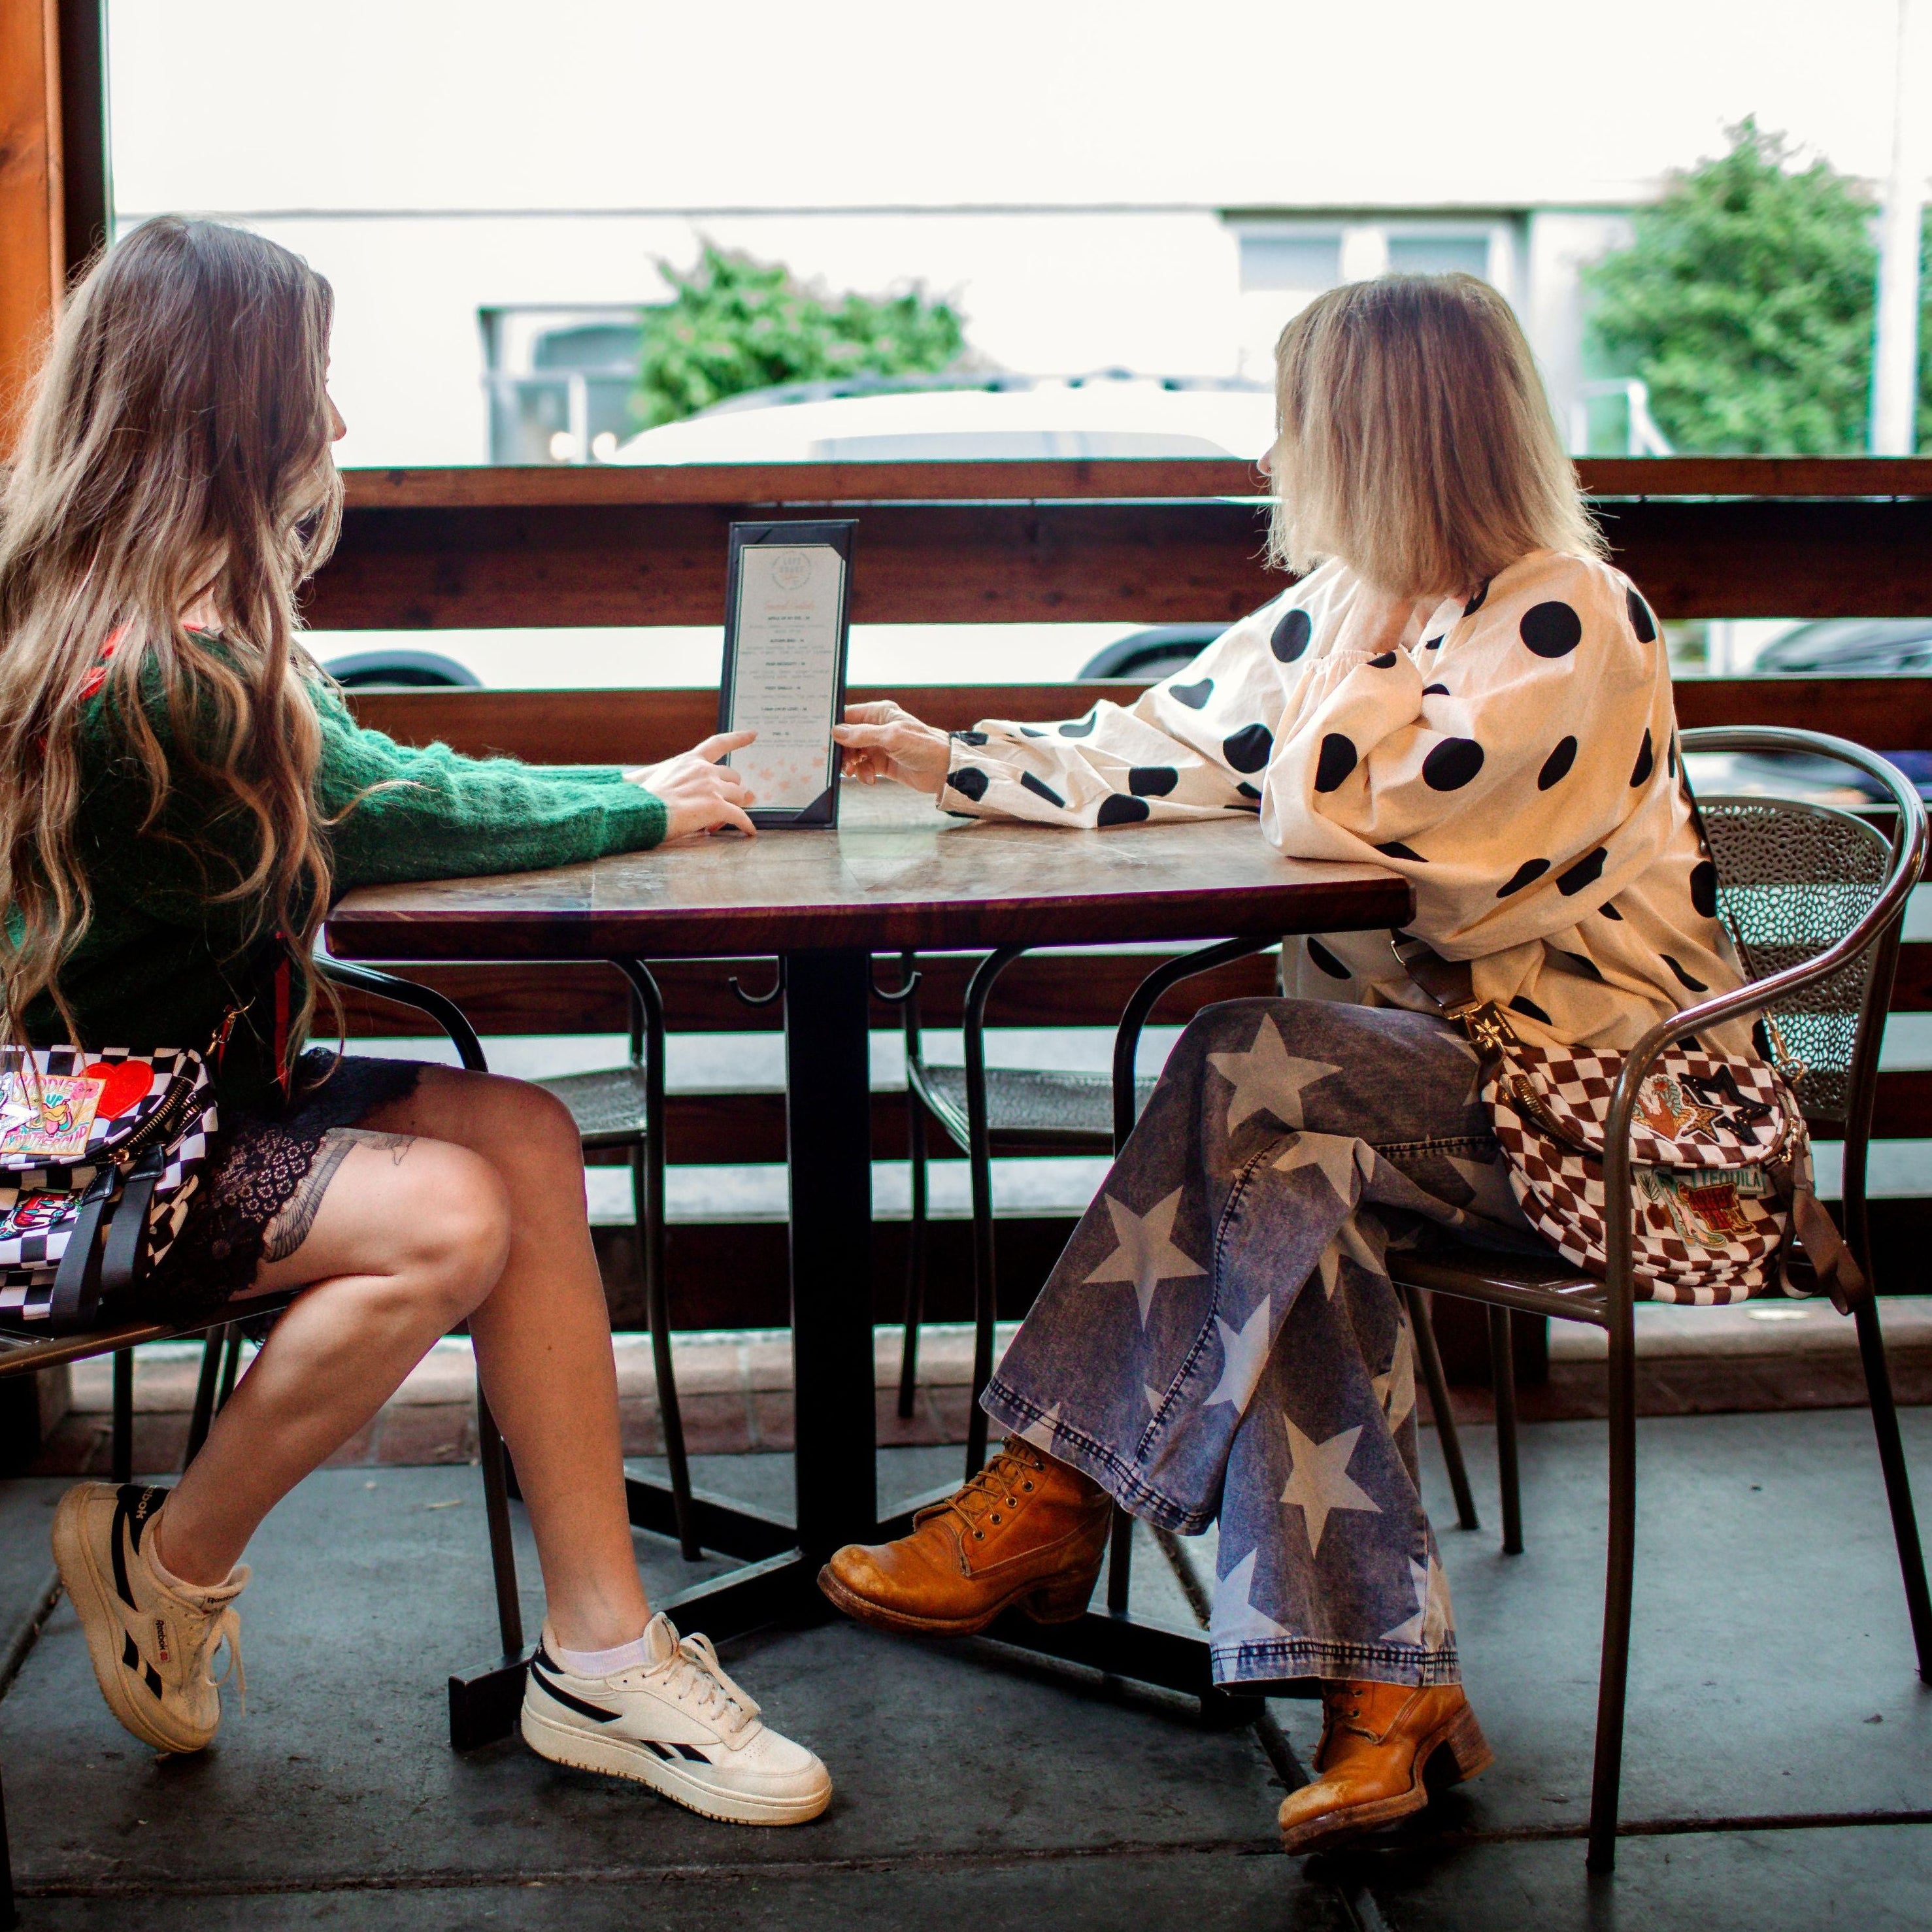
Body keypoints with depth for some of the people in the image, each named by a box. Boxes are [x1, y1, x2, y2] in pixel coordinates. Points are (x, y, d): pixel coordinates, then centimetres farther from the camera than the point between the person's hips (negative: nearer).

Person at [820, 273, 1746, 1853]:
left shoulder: (1568, 623, -13)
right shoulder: (1358, 606, 11)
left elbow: (1328, 820, -20)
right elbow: (1170, 751, 12)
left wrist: (1381, 610, -9)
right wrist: (949, 761, 10)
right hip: (1453, 1064, 7)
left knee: (1255, 1072, -27)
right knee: (1296, 1184, -26)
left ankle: (1049, 1500, -17)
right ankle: (1387, 1685, -25)